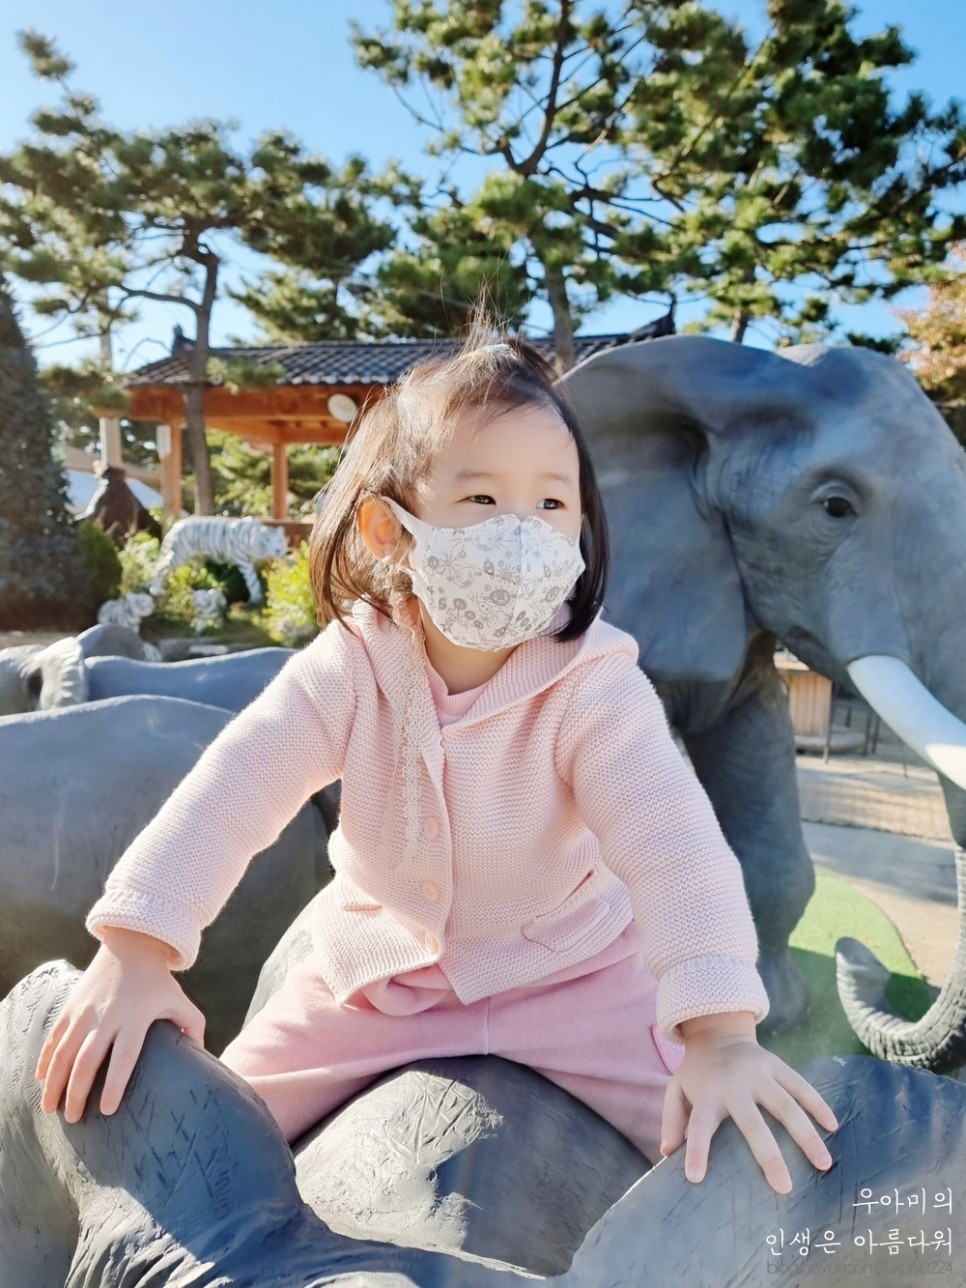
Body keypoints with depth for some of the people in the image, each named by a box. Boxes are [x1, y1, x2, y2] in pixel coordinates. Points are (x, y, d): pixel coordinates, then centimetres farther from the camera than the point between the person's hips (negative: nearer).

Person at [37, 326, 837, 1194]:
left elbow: (671, 844, -35)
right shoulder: (350, 665, -18)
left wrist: (721, 1033, -46)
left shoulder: (595, 685, -25)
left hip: (571, 973, -1)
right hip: (378, 969, 2)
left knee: (717, 1147, -13)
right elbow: (233, 789, -24)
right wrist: (135, 953, -34)